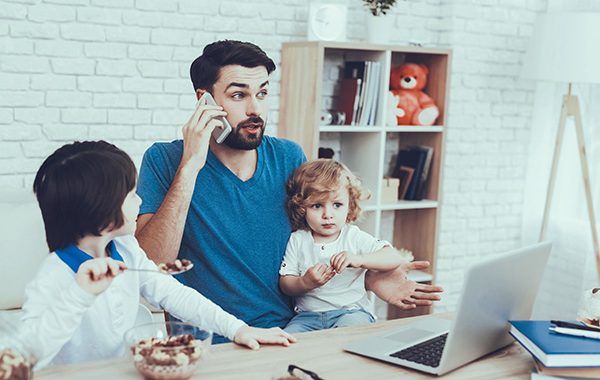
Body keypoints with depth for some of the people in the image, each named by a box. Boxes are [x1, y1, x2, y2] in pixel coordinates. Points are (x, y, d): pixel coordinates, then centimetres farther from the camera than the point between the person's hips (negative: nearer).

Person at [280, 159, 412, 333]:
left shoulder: (354, 237, 0)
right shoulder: (297, 240, 5)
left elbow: (397, 259, -11)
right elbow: (285, 284, 4)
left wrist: (358, 259, -26)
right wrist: (305, 283, -19)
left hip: (350, 310, -1)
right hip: (308, 314, 1)